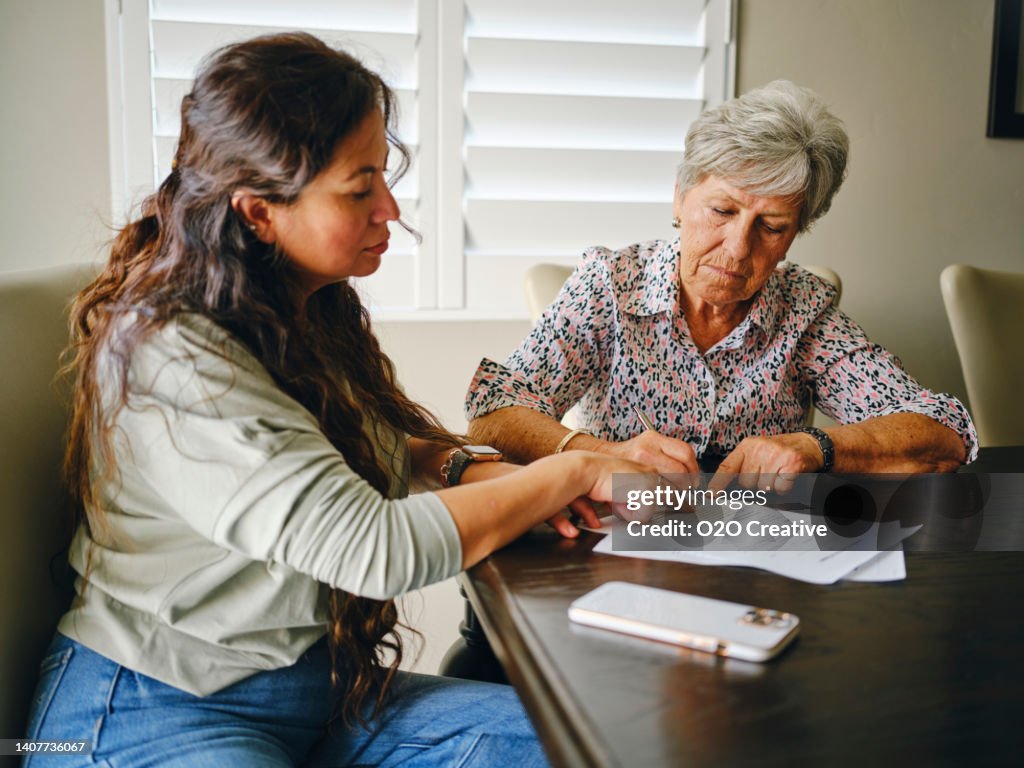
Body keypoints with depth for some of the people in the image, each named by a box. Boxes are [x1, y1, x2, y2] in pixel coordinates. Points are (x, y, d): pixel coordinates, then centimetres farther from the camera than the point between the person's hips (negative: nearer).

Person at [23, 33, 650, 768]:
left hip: (318, 684, 7)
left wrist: (487, 476, -8)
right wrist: (574, 474, -19)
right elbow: (376, 547, -28)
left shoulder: (310, 312, 3)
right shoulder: (168, 359, -24)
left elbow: (380, 444, 13)